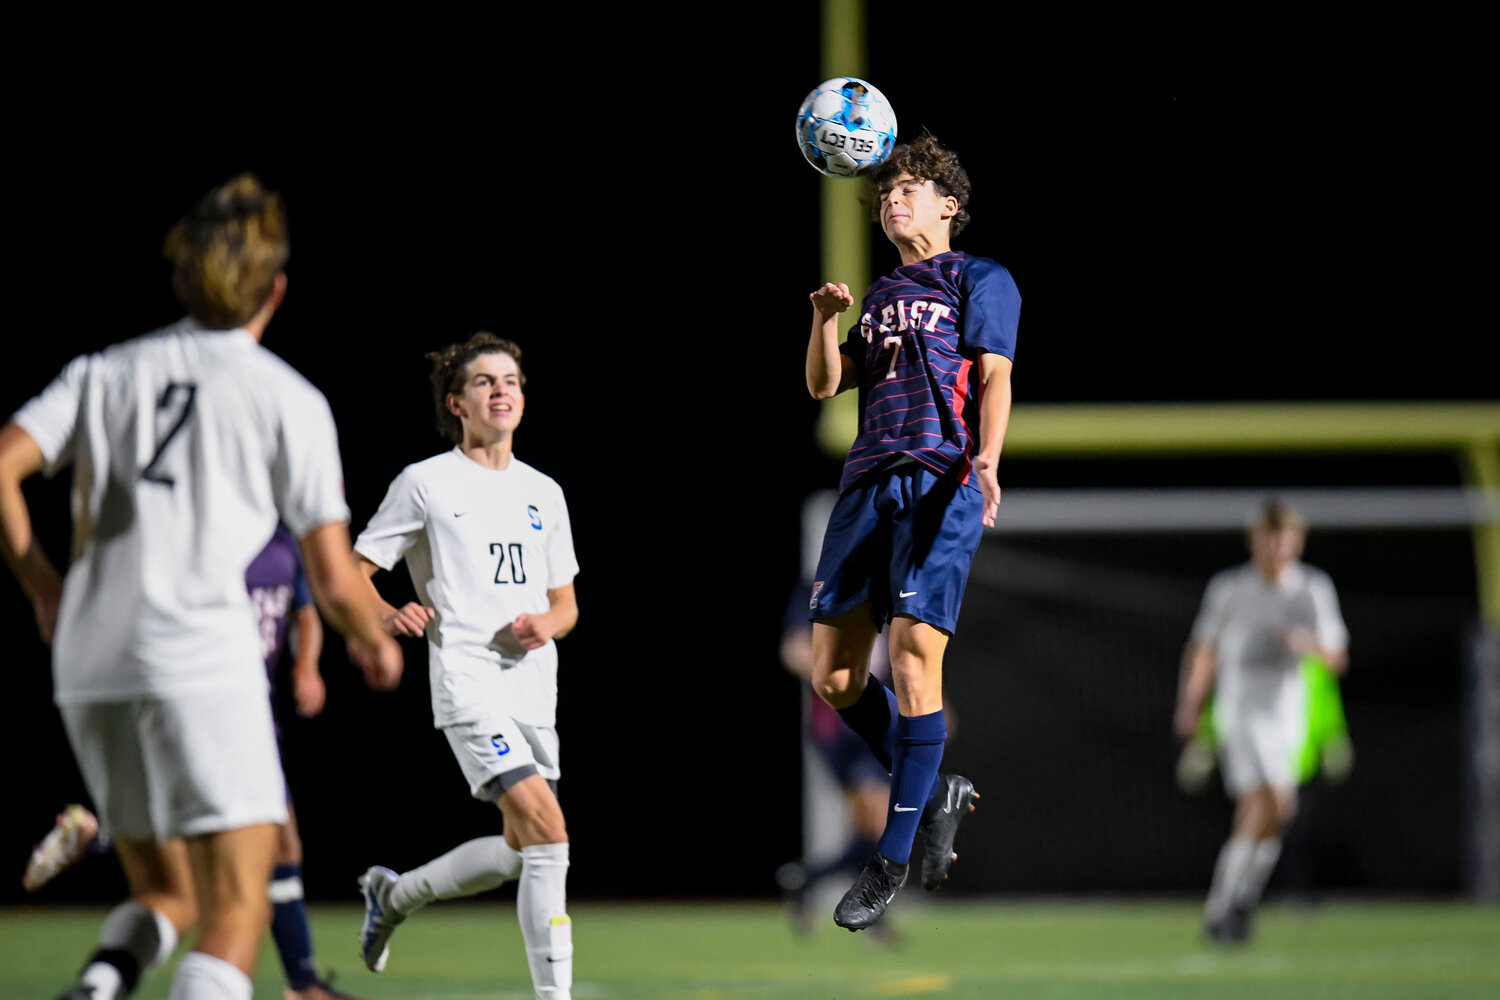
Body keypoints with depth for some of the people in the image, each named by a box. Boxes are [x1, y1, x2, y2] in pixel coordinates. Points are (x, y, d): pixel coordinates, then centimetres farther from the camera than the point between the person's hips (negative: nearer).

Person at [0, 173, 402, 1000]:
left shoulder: (103, 372, 14)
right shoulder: (289, 399, 3)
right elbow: (333, 583, 2)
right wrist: (375, 644, 24)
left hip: (89, 666, 5)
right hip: (202, 660, -5)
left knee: (166, 894, 19)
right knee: (236, 913, -7)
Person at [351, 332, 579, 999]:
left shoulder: (544, 493, 15)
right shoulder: (426, 483, 0)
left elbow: (565, 602, 22)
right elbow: (351, 574, 3)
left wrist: (547, 625, -1)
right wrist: (389, 616, -17)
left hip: (534, 689, 7)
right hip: (468, 686, -7)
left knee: (521, 851, 11)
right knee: (548, 833, -19)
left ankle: (394, 895, 35)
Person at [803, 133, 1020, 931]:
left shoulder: (981, 281, 8)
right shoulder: (881, 296, 26)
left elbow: (993, 377, -4)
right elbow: (825, 385, 19)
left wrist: (986, 460, -21)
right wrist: (825, 320, 0)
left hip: (942, 483, -7)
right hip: (867, 483, 7)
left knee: (913, 655, -17)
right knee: (833, 676, 0)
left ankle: (892, 860, -11)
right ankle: (932, 795, 20)